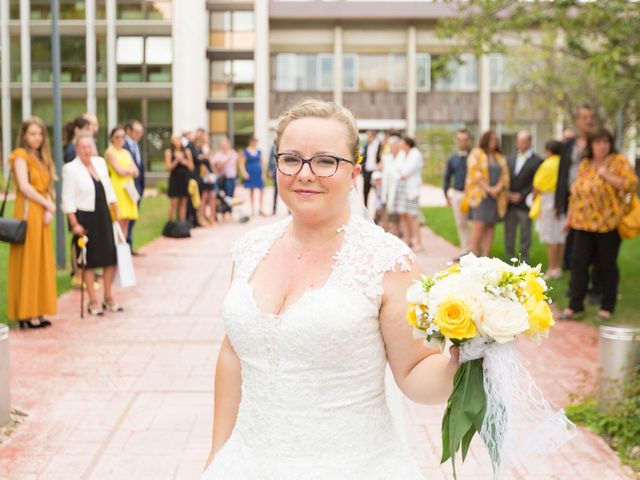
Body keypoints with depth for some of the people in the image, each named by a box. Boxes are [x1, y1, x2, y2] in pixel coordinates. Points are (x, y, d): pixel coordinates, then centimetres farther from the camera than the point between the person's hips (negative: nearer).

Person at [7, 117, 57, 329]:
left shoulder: (41, 157, 18)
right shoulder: (21, 155, -7)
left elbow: (46, 187, 12)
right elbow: (24, 187, -18)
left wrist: (49, 210, -5)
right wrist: (48, 205, -11)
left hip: (41, 215, 8)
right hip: (28, 214, -8)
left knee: (41, 263, 9)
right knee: (27, 264, -5)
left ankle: (37, 312, 15)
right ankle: (26, 314, -1)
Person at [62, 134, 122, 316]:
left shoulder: (100, 162, 7)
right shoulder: (71, 168, -10)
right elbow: (68, 199, -12)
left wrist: (116, 211, 11)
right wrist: (74, 224, -16)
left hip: (103, 216, 6)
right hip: (85, 217, -6)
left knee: (110, 257, 7)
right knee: (90, 260, 2)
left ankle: (108, 297, 22)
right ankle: (93, 301, 12)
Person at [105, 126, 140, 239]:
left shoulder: (126, 153, 19)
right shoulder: (110, 152, -3)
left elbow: (136, 172, 11)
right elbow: (120, 171, -11)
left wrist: (126, 171, -7)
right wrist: (130, 170, 5)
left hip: (128, 188, 7)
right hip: (117, 187, -7)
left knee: (126, 221, 3)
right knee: (119, 220, -13)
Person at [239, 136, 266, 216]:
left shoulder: (258, 152, 10)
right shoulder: (245, 152, -2)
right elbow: (242, 164, -4)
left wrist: (262, 172, 10)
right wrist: (244, 173, -14)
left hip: (258, 173, 3)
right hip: (250, 173, -3)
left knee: (262, 190, -5)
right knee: (251, 191, 3)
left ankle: (260, 209, 2)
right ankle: (253, 210, 11)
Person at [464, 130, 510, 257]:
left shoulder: (499, 157, 19)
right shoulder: (476, 154, 3)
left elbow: (504, 175, 11)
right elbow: (475, 174, -8)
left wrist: (498, 188, -9)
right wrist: (488, 189, -15)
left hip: (496, 197, 5)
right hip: (480, 195, -5)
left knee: (490, 227, 1)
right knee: (479, 226, -13)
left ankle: (485, 257, 2)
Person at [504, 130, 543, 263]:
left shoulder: (537, 161, -4)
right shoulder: (511, 159, 14)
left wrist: (521, 195, -13)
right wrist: (508, 193, -3)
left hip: (524, 204, -5)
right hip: (510, 203, 5)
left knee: (525, 235, 3)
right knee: (508, 235, 8)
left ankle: (523, 261, 10)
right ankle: (509, 259, 16)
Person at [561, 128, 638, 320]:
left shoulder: (619, 161, -2)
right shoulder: (584, 165, 13)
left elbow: (632, 184, -13)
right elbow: (575, 192, 18)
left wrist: (607, 176, -17)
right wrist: (569, 217, 17)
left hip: (608, 224, -4)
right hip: (584, 223, 5)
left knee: (607, 266, 4)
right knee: (578, 263, 1)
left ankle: (607, 307, 16)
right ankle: (575, 305, 8)